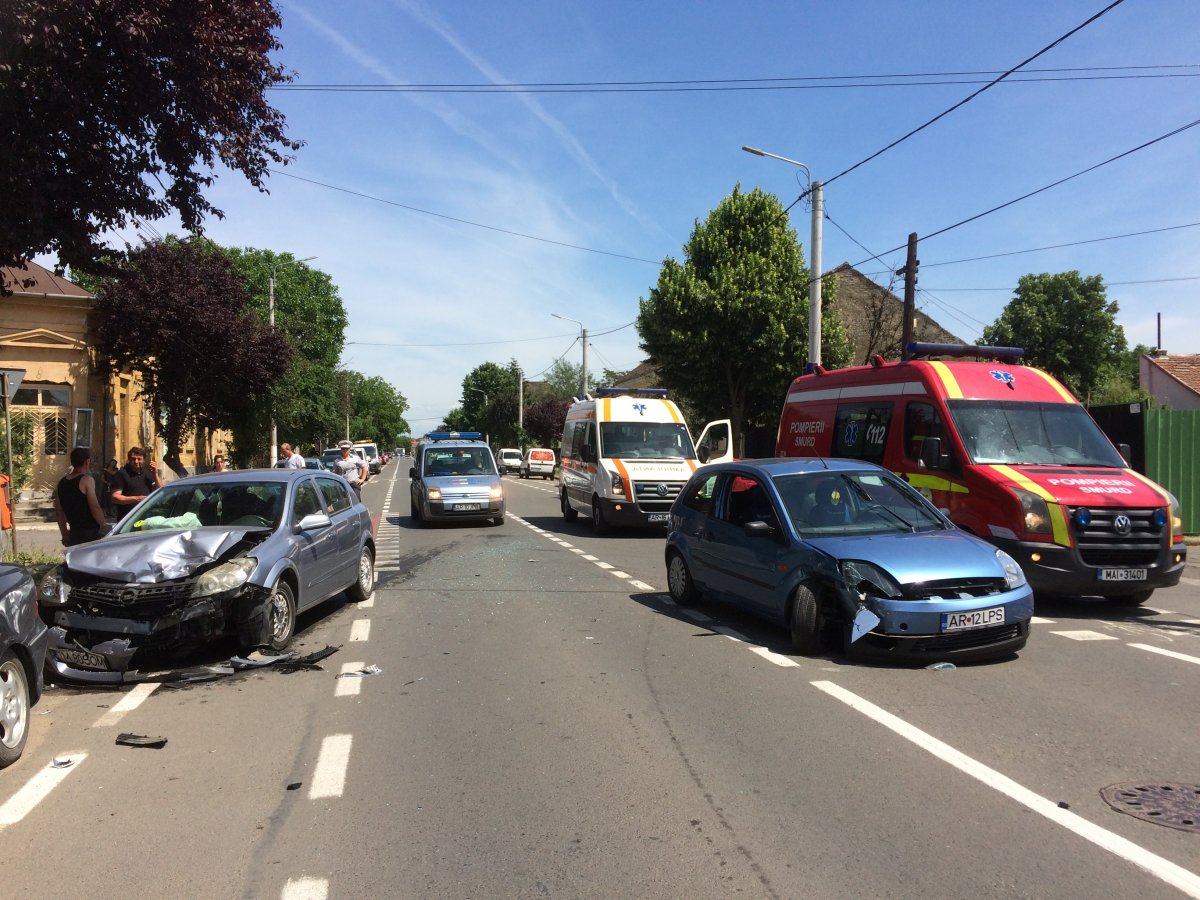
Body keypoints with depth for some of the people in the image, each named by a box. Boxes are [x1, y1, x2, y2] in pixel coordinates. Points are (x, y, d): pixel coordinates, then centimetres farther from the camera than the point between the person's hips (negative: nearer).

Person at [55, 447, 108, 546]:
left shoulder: (62, 482, 10)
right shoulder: (87, 480, -12)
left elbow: (59, 512, 14)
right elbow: (95, 508, -17)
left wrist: (65, 535, 20)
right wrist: (104, 527, -7)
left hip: (74, 534, 7)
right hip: (91, 534, -7)